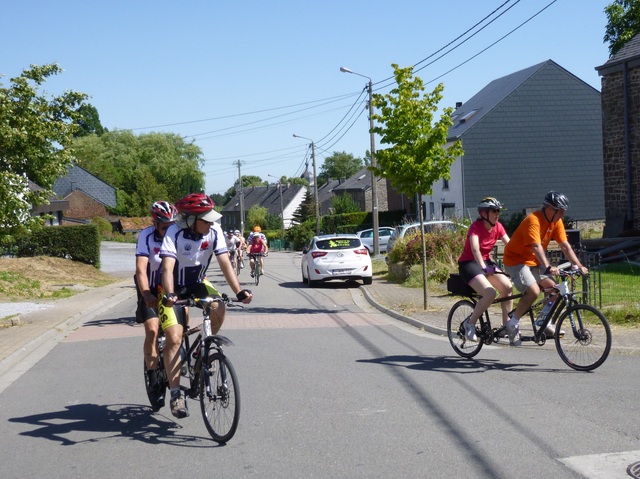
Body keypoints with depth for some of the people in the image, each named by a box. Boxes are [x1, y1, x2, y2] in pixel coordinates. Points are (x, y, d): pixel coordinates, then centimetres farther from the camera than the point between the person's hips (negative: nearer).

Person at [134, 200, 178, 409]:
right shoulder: (146, 235, -19)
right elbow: (141, 269, -27)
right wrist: (146, 294, -42)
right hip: (151, 291, -2)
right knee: (152, 330, -17)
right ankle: (153, 382, -8)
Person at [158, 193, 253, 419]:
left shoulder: (214, 231, -16)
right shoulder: (175, 233, -27)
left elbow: (225, 263, -20)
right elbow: (168, 267, -37)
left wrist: (238, 291, -32)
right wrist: (169, 295, -53)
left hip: (197, 283, 3)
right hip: (174, 288, -3)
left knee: (218, 309, -27)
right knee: (174, 339, -15)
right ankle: (176, 394, -6)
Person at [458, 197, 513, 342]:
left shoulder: (498, 227, 0)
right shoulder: (476, 226, -20)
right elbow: (475, 249, -34)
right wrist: (483, 267, -45)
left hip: (486, 261, 7)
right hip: (469, 263, -7)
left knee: (507, 286, -14)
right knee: (490, 293, -26)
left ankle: (506, 325, -3)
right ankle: (470, 323, -7)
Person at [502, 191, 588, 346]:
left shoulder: (556, 222, -2)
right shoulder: (533, 220, -27)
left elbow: (565, 246, -3)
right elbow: (536, 247, -38)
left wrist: (579, 266, -13)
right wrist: (548, 267, -50)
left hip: (534, 262, 8)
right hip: (516, 260, -8)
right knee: (534, 291, -26)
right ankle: (513, 324, -10)